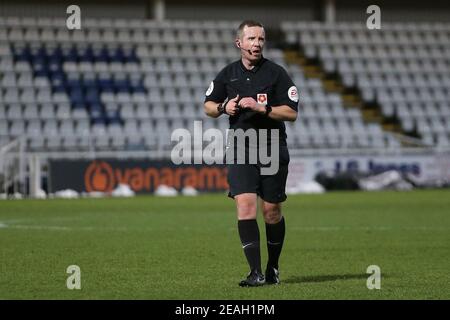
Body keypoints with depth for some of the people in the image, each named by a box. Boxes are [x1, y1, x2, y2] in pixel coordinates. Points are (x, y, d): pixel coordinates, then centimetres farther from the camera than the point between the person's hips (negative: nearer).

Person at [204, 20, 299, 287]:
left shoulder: (276, 73, -3)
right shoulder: (228, 74, 6)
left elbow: (291, 112, -8)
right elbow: (209, 105, 18)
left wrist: (261, 108, -20)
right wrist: (223, 108, -4)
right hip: (241, 151, 1)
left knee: (271, 211, 5)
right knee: (245, 205, -14)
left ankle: (273, 268, 25)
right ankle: (256, 272, -14)